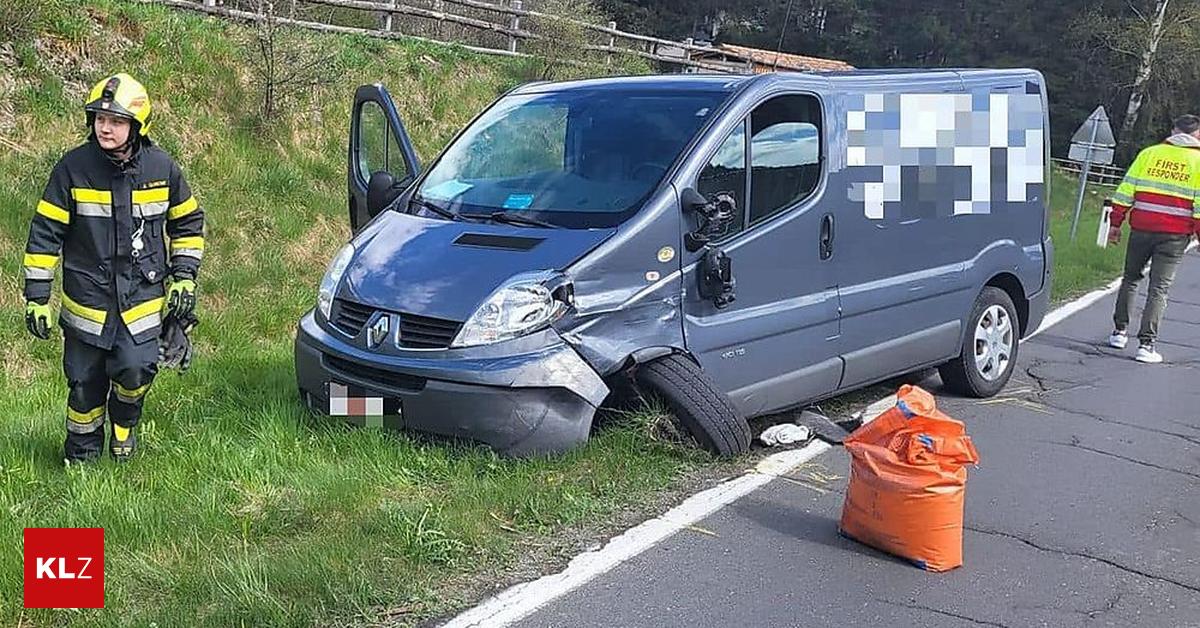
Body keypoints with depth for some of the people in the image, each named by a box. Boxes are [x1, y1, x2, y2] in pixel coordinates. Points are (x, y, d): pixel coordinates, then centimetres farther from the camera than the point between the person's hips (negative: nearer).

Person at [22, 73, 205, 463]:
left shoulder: (161, 168, -3)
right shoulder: (73, 168, -8)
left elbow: (187, 222, 11)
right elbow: (45, 234, -4)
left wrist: (184, 276, 4)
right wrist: (37, 296, -6)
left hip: (143, 299, 0)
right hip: (86, 300, 0)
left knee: (136, 370, -13)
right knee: (85, 382, 7)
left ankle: (125, 423, 20)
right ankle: (82, 448, 31)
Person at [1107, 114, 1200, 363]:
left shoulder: (1149, 153, 8)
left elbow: (1125, 191, 5)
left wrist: (1115, 224, 10)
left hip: (1141, 228, 2)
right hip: (1175, 235, -2)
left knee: (1131, 278, 20)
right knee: (1159, 288, 1)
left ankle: (1120, 331, 21)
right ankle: (1146, 344, -3)